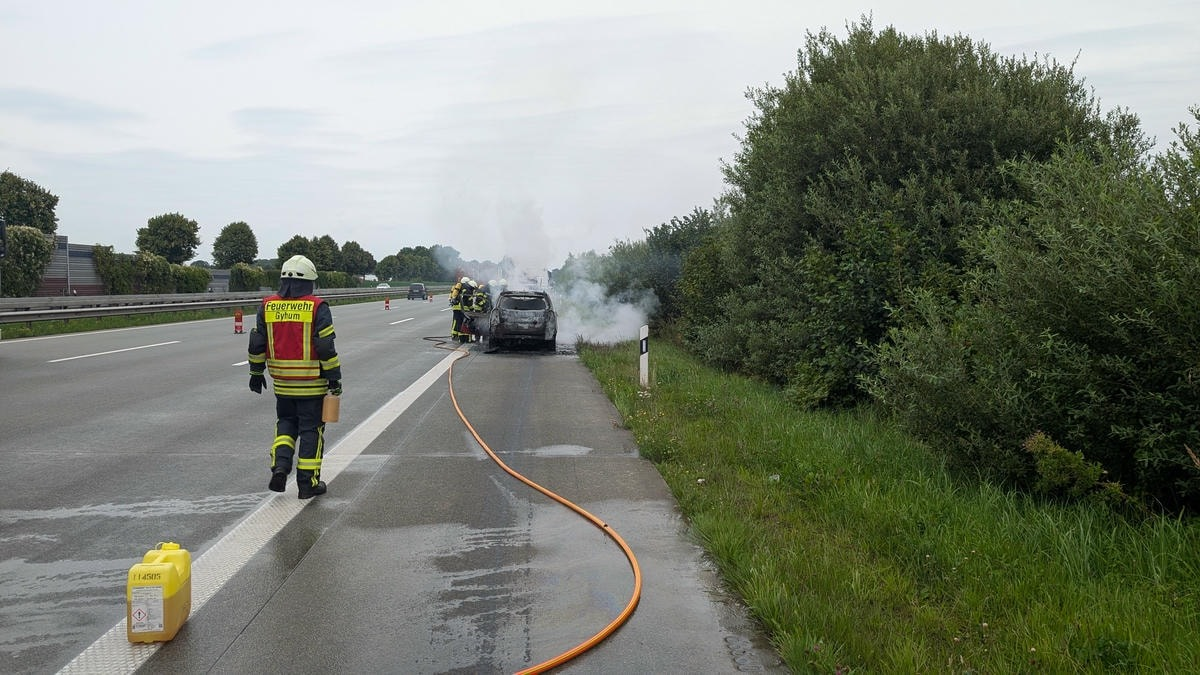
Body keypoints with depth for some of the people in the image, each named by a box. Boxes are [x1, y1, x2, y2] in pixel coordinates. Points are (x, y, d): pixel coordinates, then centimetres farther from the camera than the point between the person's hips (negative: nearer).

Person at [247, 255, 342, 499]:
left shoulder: (267, 306, 2)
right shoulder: (317, 308, -10)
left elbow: (257, 344, 7)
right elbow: (326, 348, -12)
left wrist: (256, 373, 18)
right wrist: (334, 378, -5)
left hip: (282, 382, 4)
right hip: (312, 383, -4)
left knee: (286, 423, 22)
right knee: (311, 429, 6)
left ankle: (280, 466, 4)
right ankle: (308, 483, 10)